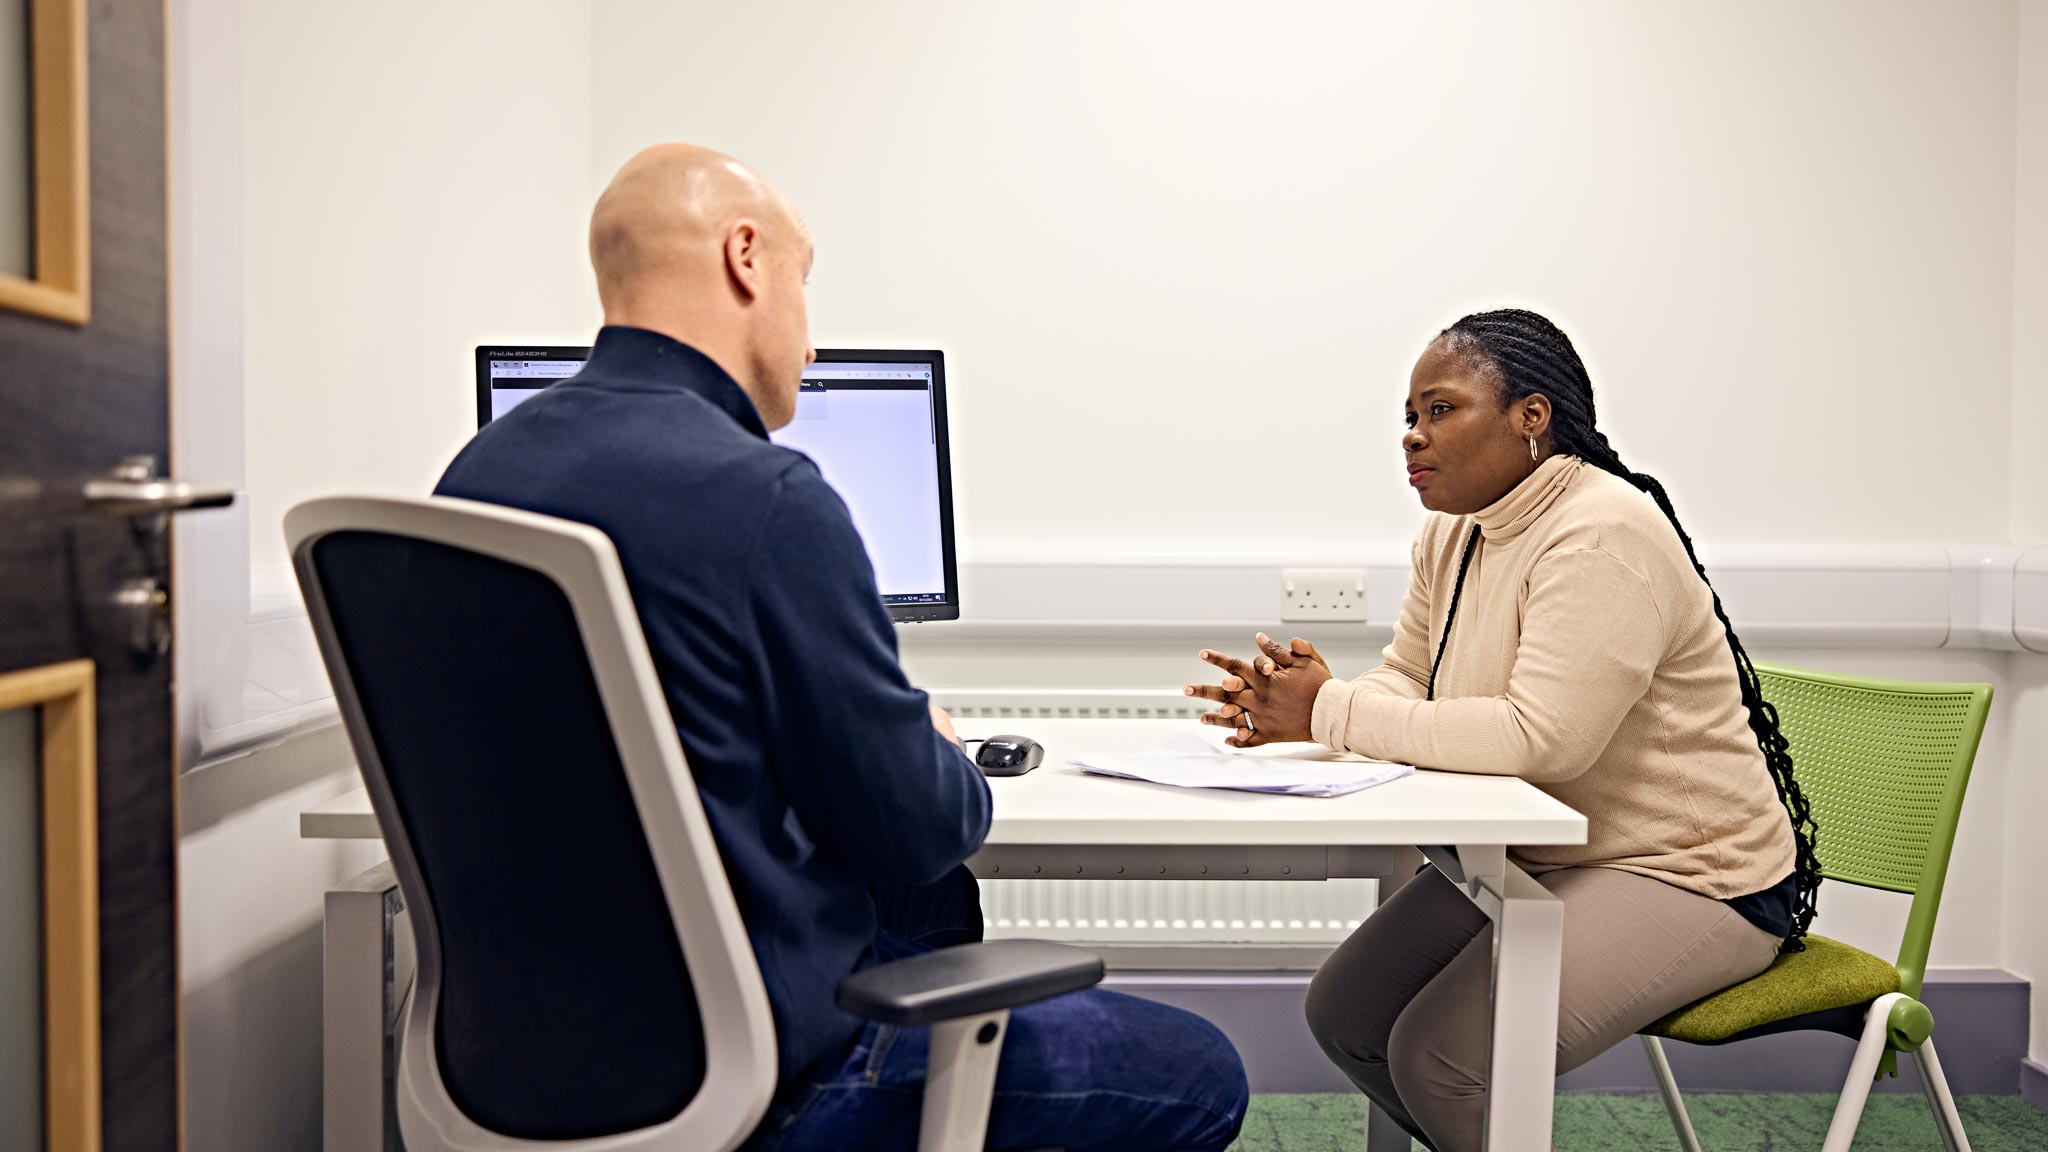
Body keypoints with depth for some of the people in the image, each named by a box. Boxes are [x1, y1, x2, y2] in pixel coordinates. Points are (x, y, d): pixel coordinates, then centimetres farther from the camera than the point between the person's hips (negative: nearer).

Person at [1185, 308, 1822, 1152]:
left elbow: (1541, 736, -31)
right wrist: (1293, 708, -14)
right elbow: (1407, 679, 7)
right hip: (1537, 860, 9)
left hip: (1686, 878, -9)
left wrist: (1331, 713, -27)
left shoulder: (1603, 536, -23)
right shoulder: (1455, 531, 6)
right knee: (1344, 1012, 4)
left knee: (1439, 1055, -21)